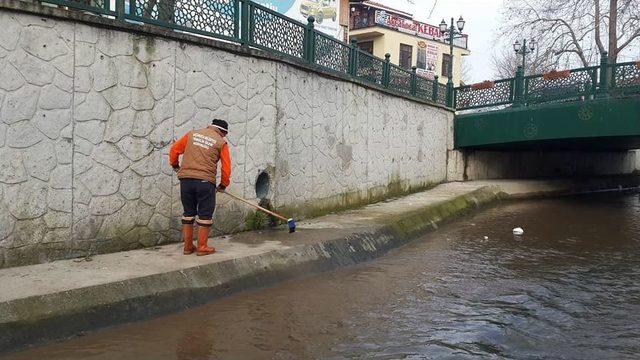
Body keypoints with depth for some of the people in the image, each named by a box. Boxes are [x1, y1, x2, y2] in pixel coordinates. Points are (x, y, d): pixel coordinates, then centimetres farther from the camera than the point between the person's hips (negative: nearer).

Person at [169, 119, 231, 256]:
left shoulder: (192, 134, 13)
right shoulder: (221, 142, 4)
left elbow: (174, 149, 14)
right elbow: (226, 166, 2)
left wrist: (175, 165, 31)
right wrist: (223, 185, 16)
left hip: (185, 179, 4)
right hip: (205, 181, -4)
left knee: (188, 212, 14)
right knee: (205, 214, 7)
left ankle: (188, 246, 20)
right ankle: (202, 247, 10)